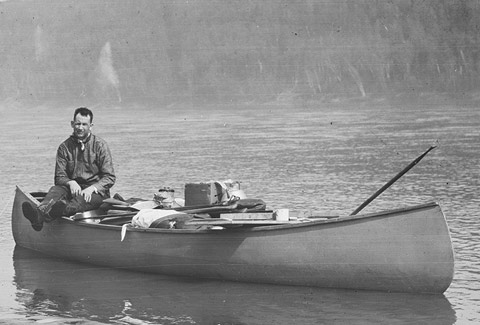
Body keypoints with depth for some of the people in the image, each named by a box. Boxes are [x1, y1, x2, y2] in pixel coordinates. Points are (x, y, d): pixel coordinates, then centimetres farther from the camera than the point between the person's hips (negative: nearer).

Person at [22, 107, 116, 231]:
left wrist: (92, 188, -22)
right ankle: (40, 213, -63)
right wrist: (71, 182, -19)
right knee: (56, 190, -29)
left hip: (96, 191, -3)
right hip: (73, 188, 3)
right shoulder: (65, 147, 8)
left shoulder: (100, 145, 0)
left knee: (82, 198, -37)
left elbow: (109, 178, -5)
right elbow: (59, 177, 4)